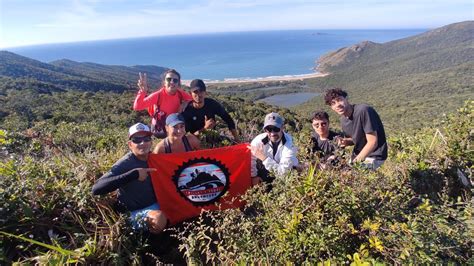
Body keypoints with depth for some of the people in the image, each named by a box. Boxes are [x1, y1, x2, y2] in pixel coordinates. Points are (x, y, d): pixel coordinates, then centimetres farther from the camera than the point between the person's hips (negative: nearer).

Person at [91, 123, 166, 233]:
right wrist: (134, 174, -39)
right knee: (159, 219, -31)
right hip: (135, 212, -6)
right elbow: (96, 189, -35)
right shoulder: (124, 164, -22)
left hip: (155, 204, 7)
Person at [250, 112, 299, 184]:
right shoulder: (259, 139, -21)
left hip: (288, 172, -2)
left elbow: (283, 172, -34)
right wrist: (254, 176, -3)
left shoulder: (289, 142, -28)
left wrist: (264, 158, -39)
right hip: (267, 170, 2)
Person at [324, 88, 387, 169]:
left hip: (374, 156, -7)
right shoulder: (343, 120, 2)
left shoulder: (363, 111, -22)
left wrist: (356, 161, -20)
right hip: (358, 155, 7)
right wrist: (346, 141, -6)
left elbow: (372, 142, -22)